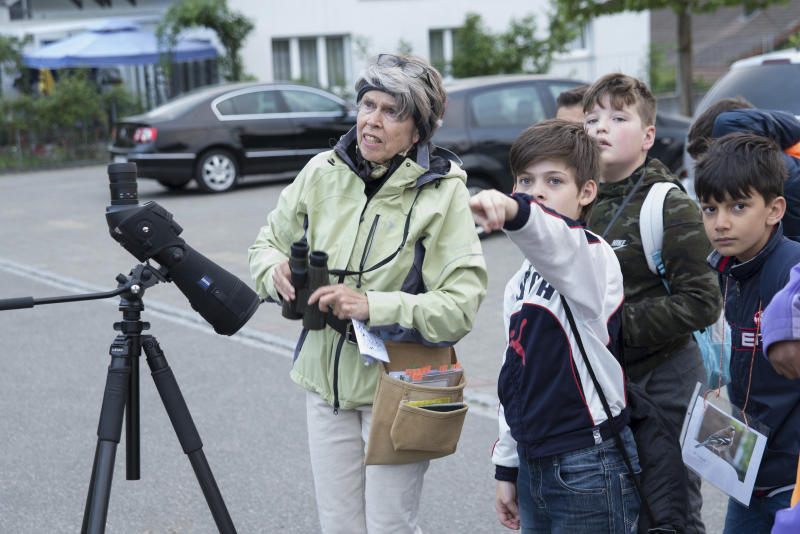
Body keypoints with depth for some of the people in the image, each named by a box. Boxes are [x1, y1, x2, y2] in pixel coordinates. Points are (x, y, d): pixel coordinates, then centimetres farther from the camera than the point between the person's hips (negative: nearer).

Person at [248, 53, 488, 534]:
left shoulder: (442, 192, -13)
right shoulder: (323, 173, 0)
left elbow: (462, 304, -19)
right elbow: (269, 242, 15)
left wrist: (372, 307, -28)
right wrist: (277, 270, -9)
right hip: (326, 381, 4)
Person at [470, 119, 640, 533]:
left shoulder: (592, 257, -11)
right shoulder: (519, 283, 13)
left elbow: (556, 241, -36)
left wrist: (514, 210, -58)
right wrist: (507, 468, 19)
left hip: (589, 469, -7)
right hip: (533, 465, 8)